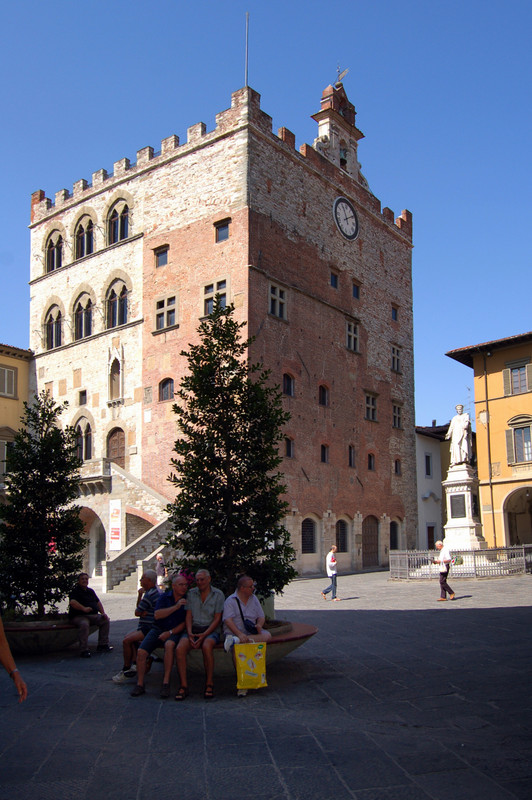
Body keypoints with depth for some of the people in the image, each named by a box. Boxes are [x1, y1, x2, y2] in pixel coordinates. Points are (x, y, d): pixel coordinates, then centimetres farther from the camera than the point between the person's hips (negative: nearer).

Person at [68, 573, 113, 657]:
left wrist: (103, 613, 9)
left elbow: (98, 602, 24)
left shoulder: (91, 591, 21)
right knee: (84, 624, -37)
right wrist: (83, 608, -32)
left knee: (106, 620, -7)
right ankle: (84, 650, -32)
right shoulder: (75, 591, -2)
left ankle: (103, 644, 0)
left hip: (93, 615, 7)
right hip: (78, 616, -7)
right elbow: (72, 602, -21)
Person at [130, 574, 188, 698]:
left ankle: (166, 682, -29)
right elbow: (157, 615, -10)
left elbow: (186, 623, -2)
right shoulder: (164, 597, 6)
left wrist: (170, 632, -12)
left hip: (175, 632, -2)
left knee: (169, 645, -36)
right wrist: (175, 607, -19)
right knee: (141, 652, -18)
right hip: (157, 630, 2)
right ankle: (140, 684, -2)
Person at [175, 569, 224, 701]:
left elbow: (217, 619, -1)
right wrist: (190, 633, -10)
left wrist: (204, 635, -13)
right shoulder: (191, 593, 13)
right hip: (193, 629, 3)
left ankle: (209, 684, -21)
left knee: (206, 646, -36)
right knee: (180, 648, -28)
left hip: (210, 630, -2)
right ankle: (183, 686, -21)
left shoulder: (218, 594, 5)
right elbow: (188, 616, 8)